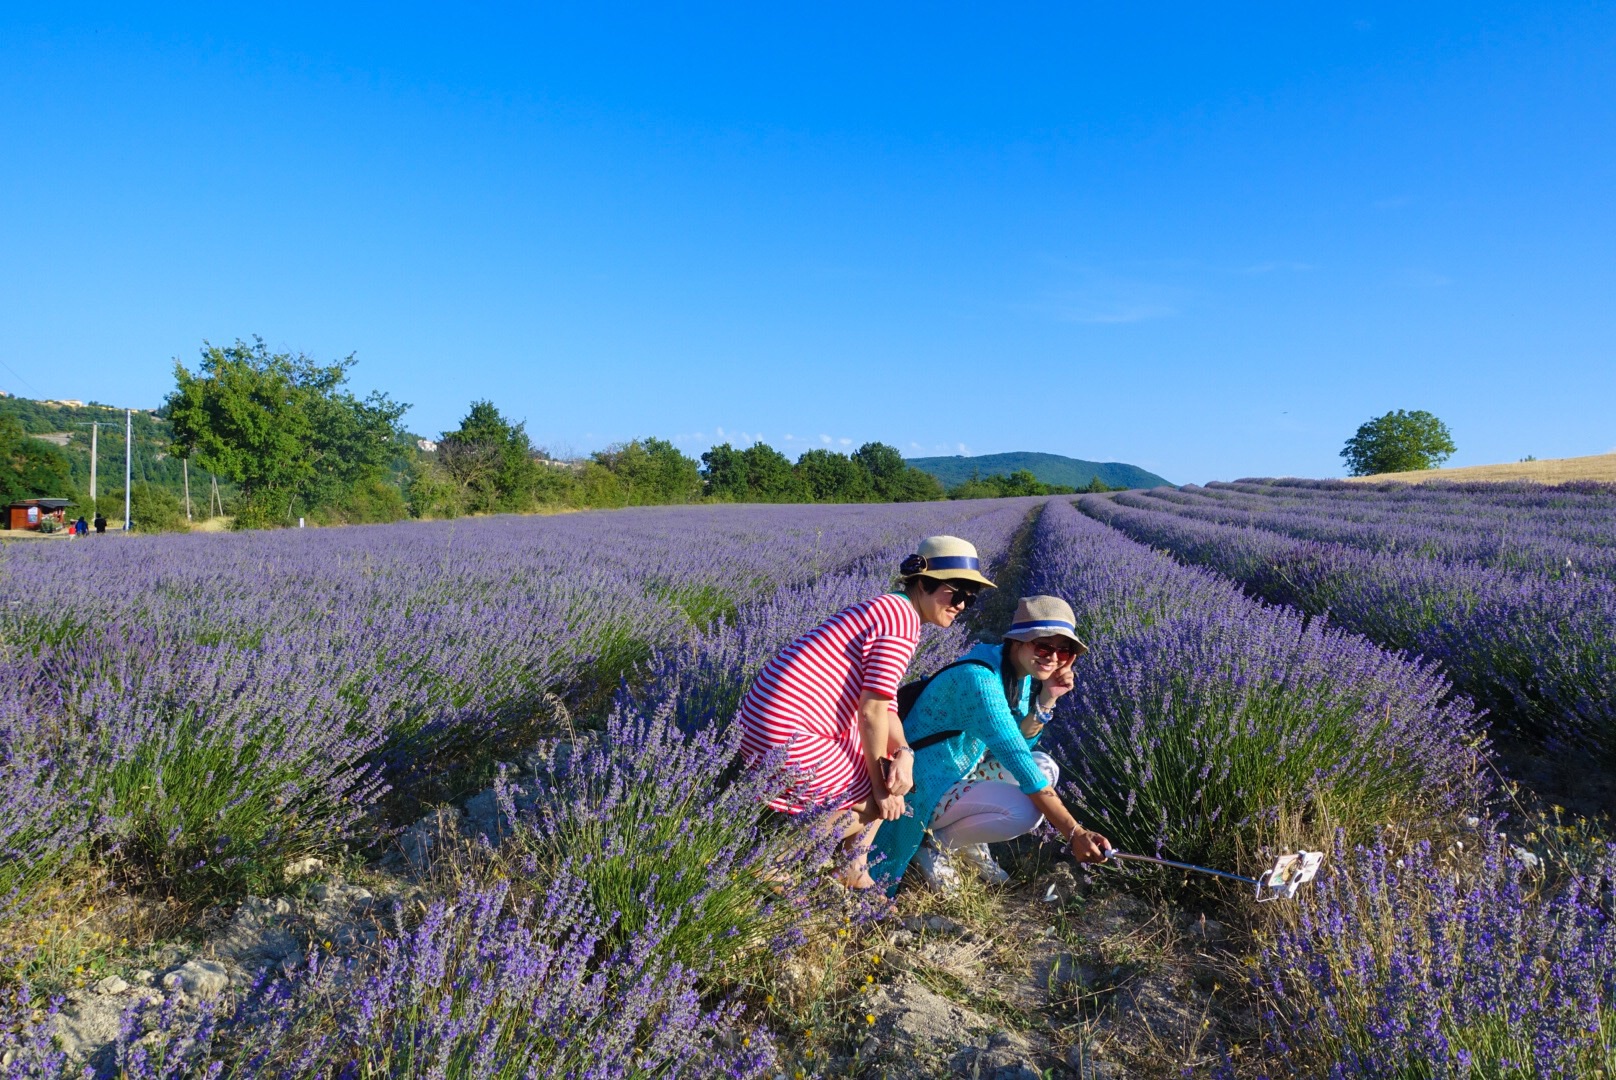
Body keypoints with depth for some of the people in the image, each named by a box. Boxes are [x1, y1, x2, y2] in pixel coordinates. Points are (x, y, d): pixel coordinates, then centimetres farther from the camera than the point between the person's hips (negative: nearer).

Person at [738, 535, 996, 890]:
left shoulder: (886, 610, 16)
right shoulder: (904, 618, -14)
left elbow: (884, 707, 12)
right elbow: (872, 710, -17)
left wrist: (903, 753, -6)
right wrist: (881, 783, -5)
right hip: (789, 737, -10)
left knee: (890, 775, 20)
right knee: (876, 801, 5)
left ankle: (850, 870, 25)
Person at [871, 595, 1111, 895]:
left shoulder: (1023, 671, 0)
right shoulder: (979, 678, -29)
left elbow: (1020, 745, 4)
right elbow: (1017, 759, -31)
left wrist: (1046, 699, -13)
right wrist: (1073, 833, -31)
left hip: (964, 771, 9)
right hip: (926, 788, -9)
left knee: (1046, 766, 3)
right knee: (1025, 811, -25)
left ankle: (970, 844, 12)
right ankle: (932, 843, -2)